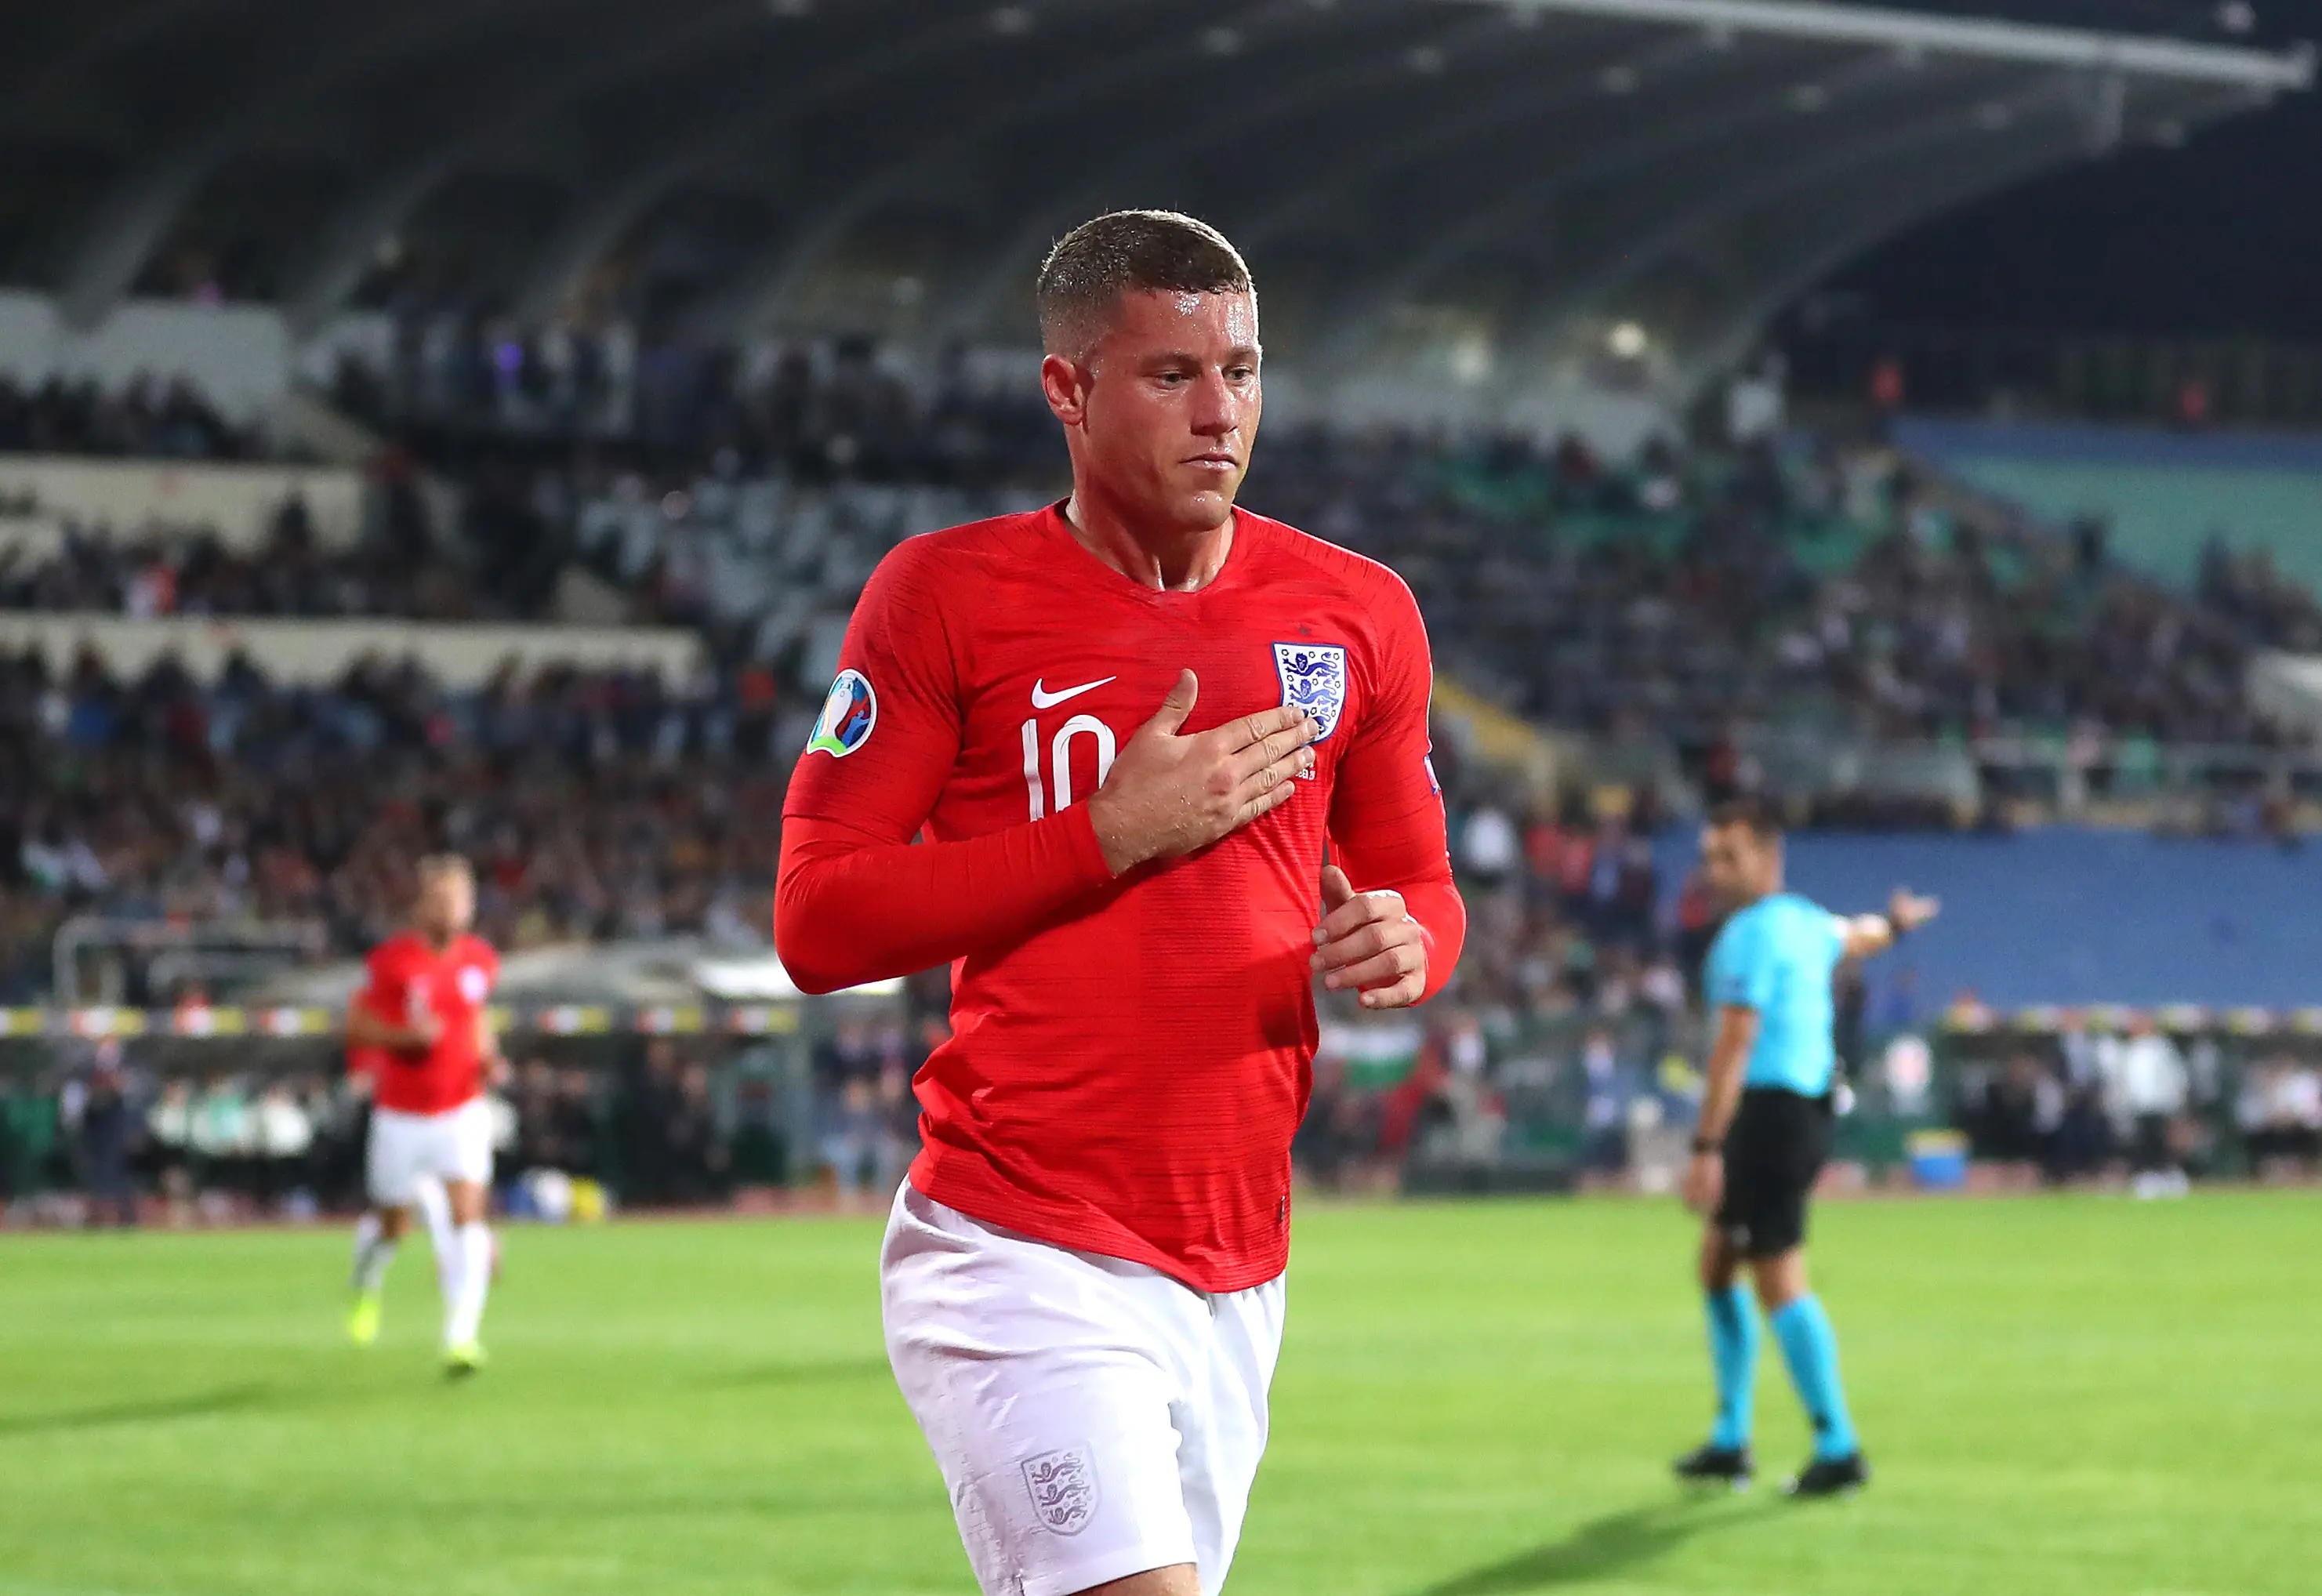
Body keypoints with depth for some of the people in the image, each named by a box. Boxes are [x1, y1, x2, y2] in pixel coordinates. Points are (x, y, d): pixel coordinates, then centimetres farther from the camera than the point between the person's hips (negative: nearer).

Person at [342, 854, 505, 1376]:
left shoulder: (479, 960, 1)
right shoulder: (392, 960, -12)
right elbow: (355, 1026, -7)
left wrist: (489, 1055, 3)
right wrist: (406, 1035, -24)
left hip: (462, 1111, 2)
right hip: (401, 1114, -2)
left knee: (468, 1217, -15)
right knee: (392, 1225, 12)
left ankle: (461, 1335, -18)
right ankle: (366, 1283, 48)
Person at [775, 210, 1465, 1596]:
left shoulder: (1358, 612, 10)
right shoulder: (948, 596, -3)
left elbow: (1422, 884, 20)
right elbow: (816, 921, -6)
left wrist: (1405, 944, -5)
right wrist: (1110, 834, -13)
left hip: (1238, 1275, 5)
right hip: (1020, 1260, -5)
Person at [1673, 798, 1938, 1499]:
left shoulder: (1751, 934, -14)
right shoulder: (1806, 922, 14)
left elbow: (1734, 1047, -21)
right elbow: (1854, 936, 39)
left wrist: (1706, 1148, -25)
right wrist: (1894, 922, 64)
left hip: (1769, 1116, -10)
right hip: (1807, 1105, 10)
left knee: (1780, 1282, -9)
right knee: (1717, 1262, 16)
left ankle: (1838, 1450, -9)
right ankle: (1730, 1443, 21)